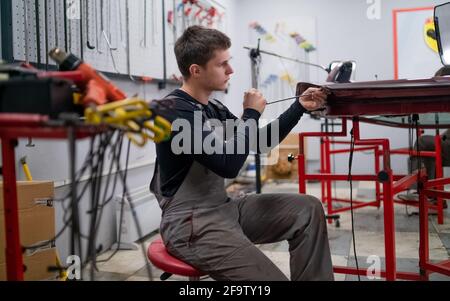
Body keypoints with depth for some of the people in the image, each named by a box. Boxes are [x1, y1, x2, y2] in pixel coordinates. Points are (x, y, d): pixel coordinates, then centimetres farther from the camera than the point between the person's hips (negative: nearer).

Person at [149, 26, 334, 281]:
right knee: (272, 278, -22)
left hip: (223, 209, 9)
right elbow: (228, 165, -25)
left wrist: (300, 107, 11)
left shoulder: (213, 108, 10)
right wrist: (252, 114, -12)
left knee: (308, 209, 5)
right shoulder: (175, 111, -17)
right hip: (191, 224, -9)